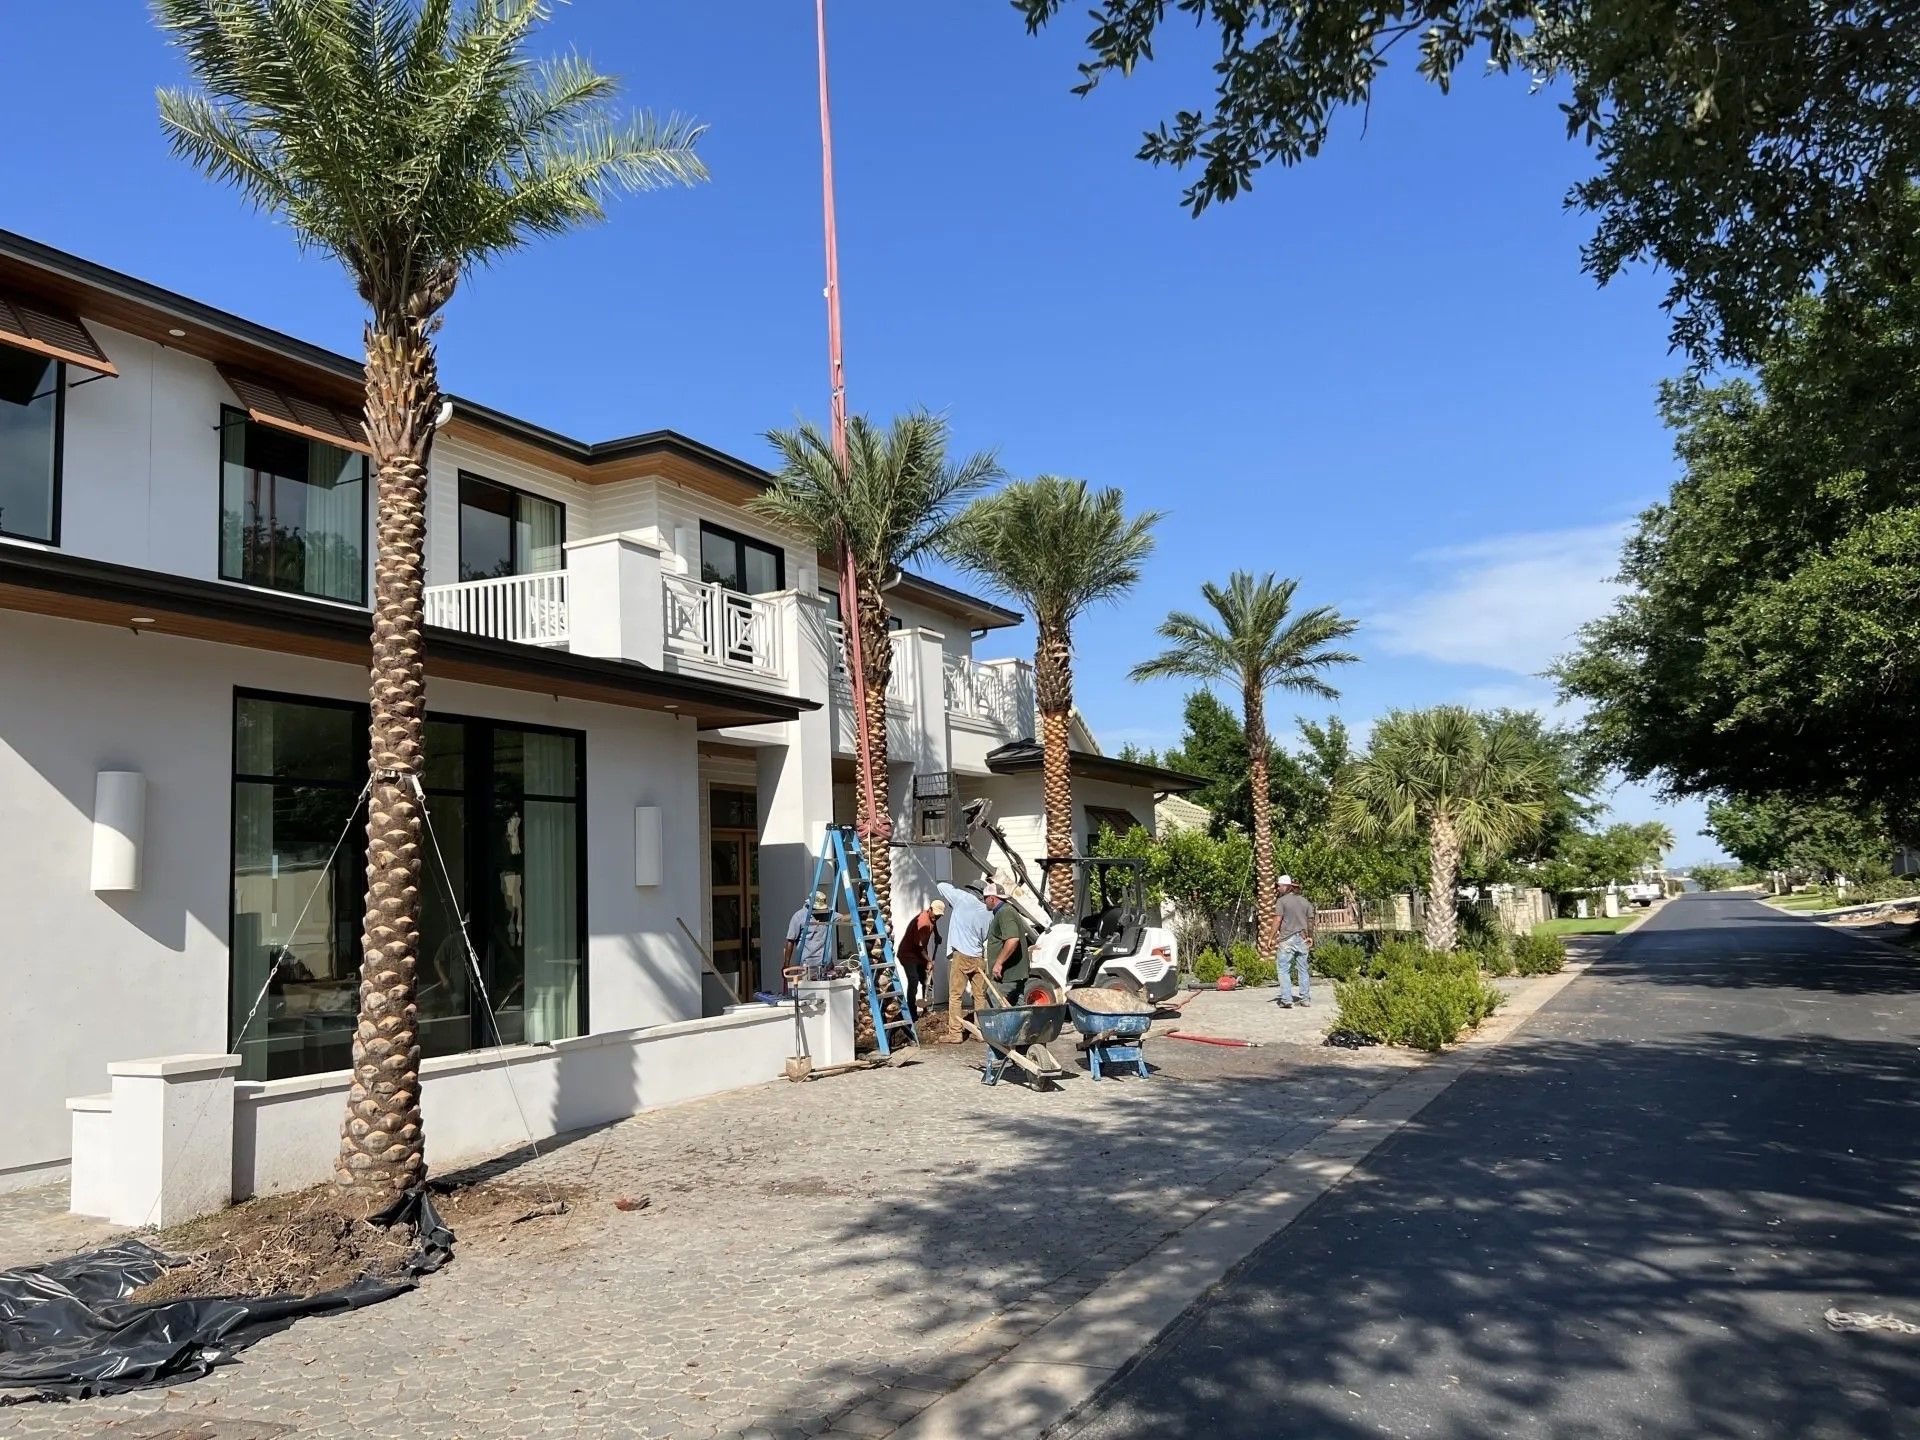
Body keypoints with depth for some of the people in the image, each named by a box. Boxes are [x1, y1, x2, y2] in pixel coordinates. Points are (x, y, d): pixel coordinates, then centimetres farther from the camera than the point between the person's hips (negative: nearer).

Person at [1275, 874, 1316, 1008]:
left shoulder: (1283, 900, -6)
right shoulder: (1305, 901, 11)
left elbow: (1278, 921, -10)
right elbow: (1310, 921, 10)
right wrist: (1310, 937, 17)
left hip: (1287, 938, -5)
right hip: (1302, 938, 5)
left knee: (1283, 969, -2)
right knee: (1303, 969, 12)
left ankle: (1286, 1000, -9)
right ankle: (1306, 999, 15)